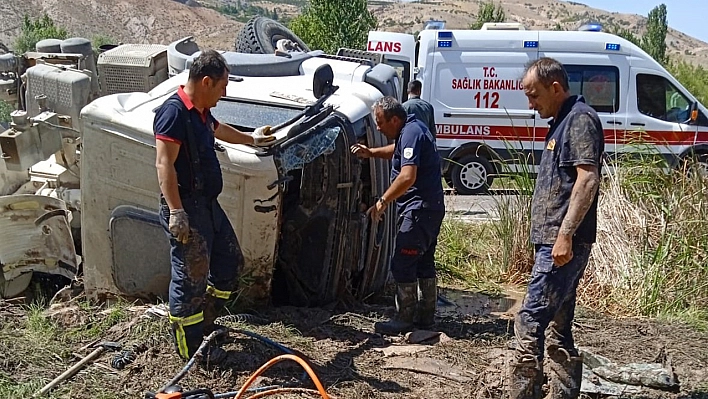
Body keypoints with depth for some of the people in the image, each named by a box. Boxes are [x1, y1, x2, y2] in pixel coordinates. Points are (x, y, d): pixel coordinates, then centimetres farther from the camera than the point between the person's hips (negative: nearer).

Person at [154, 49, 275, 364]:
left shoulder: (200, 112, 12)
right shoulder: (174, 112, -18)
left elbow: (220, 130, 35)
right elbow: (164, 165, -24)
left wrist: (252, 139, 51)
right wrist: (176, 212, -29)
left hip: (208, 204, 11)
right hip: (186, 208, -10)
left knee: (229, 262, 19)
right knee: (190, 277, -3)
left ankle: (204, 323, 33)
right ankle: (189, 347, 10)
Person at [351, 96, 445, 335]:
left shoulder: (410, 133, -18)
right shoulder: (412, 127, 13)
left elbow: (407, 176, -28)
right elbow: (397, 151, 34)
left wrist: (383, 201, -22)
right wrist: (371, 153, 19)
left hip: (419, 208, -11)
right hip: (431, 207, 11)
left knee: (402, 264, -6)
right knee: (424, 263, 16)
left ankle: (404, 319, -1)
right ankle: (426, 316, 23)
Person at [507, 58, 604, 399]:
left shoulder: (580, 118, -9)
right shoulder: (562, 122, 21)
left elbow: (588, 178, -20)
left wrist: (565, 234, -25)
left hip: (563, 242, -10)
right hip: (554, 242, 10)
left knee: (531, 320, -12)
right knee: (557, 327, 13)